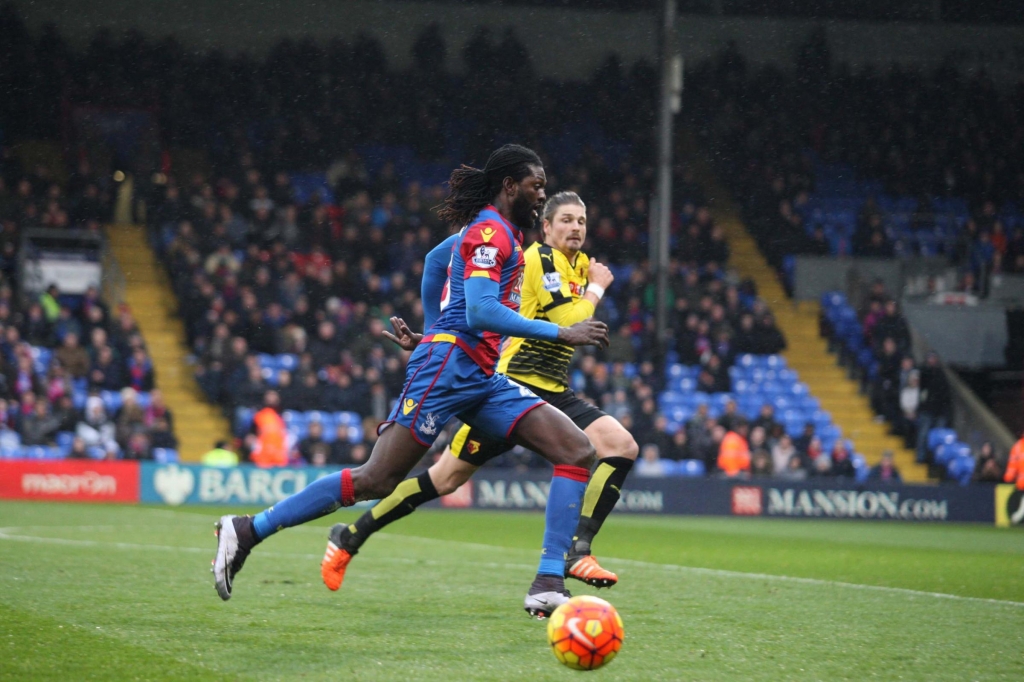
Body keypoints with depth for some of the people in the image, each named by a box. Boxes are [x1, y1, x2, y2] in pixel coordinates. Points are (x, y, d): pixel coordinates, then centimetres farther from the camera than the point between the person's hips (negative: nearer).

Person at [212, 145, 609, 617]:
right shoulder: (491, 232, -9)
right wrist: (561, 333, -19)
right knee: (377, 481, -14)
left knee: (577, 451, -4)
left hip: (482, 381, 10)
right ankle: (247, 530, -5)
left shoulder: (497, 231, 21)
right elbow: (479, 312, -22)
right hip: (449, 364, -10)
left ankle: (548, 585, -13)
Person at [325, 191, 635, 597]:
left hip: (554, 392, 8)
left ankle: (576, 552, -16)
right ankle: (351, 537, 10)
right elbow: (572, 324, -20)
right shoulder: (541, 258, -10)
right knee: (447, 477, -5)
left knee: (622, 446, -14)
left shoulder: (581, 264, 13)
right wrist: (596, 288, -3)